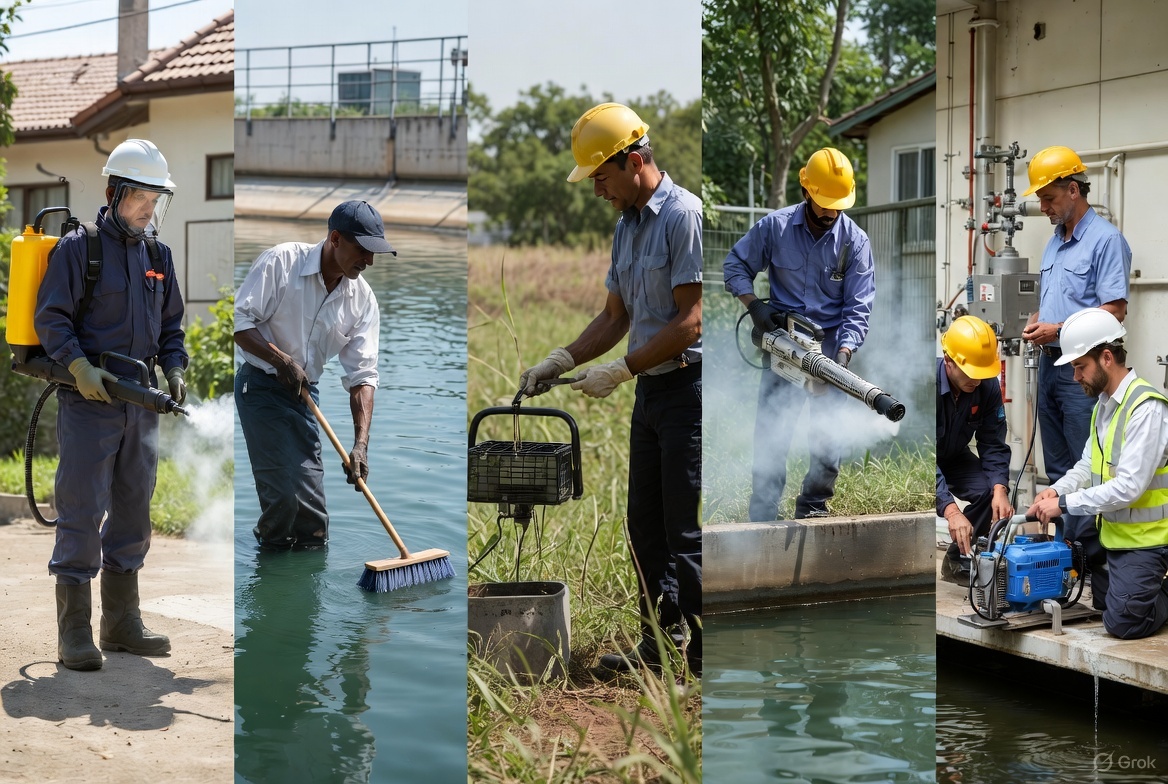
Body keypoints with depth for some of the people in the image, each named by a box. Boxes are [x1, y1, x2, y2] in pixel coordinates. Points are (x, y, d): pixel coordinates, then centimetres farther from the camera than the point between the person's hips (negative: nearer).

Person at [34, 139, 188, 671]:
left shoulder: (158, 254, 14)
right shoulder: (78, 247, -5)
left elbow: (171, 326, 19)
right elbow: (50, 318, -8)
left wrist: (175, 370, 3)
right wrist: (80, 367, -21)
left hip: (141, 401, 6)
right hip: (89, 401, -6)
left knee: (133, 511, 10)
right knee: (82, 512, -6)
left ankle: (122, 623, 19)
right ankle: (74, 634, -1)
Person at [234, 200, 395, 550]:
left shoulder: (363, 299, -2)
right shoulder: (281, 261, -15)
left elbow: (362, 374, -6)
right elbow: (239, 320, -14)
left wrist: (361, 443, -15)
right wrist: (280, 360, -23)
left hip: (305, 393, 5)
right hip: (260, 385, -5)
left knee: (311, 502, 3)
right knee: (285, 489, -14)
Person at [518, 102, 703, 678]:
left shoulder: (684, 215, -15)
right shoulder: (627, 225, 14)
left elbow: (690, 321, -19)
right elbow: (615, 316, 19)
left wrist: (619, 371, -15)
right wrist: (560, 361, 7)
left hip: (689, 387, -9)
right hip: (651, 389, 9)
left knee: (686, 532, -5)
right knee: (646, 524, 13)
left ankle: (703, 656, 4)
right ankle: (660, 643, 23)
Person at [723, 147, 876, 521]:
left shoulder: (855, 241, -4)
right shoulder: (775, 226, -3)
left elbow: (859, 307, -5)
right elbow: (735, 265, 9)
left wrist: (843, 354, -19)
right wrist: (754, 305, -8)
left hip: (831, 344, 0)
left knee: (827, 435, -4)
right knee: (770, 431, -3)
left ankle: (813, 509, 12)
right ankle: (763, 516, 4)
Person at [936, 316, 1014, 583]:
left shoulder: (988, 386, -18)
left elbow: (993, 445, -12)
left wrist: (1000, 490, -32)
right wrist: (950, 510, -50)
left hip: (953, 456, 5)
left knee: (991, 491, -20)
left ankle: (958, 561, 4)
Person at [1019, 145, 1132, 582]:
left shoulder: (1105, 240, -11)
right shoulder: (1055, 242, 16)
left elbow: (1115, 309, -17)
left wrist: (1059, 329, -18)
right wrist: (1036, 325, 5)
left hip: (1082, 368, -9)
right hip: (1050, 363, 9)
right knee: (1058, 468, 13)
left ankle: (1091, 554, 0)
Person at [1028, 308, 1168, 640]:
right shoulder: (1104, 403, 8)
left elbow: (1128, 486, -28)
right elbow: (1087, 465, 12)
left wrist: (1064, 504, -24)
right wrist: (1058, 490, -9)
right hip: (1111, 531, 9)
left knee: (1123, 622, -13)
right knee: (1101, 601, 18)